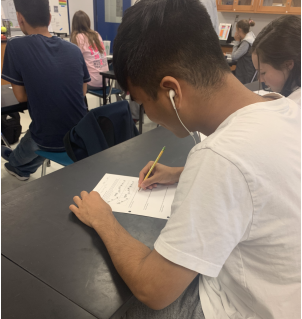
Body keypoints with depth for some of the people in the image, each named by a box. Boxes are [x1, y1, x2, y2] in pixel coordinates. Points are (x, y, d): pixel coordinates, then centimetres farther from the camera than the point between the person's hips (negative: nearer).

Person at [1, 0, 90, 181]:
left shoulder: (15, 47, -11)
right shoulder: (74, 49, 0)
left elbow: (21, 96, -4)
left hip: (50, 140, -3)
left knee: (31, 140, 33)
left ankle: (15, 163, 65)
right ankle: (22, 169, 60)